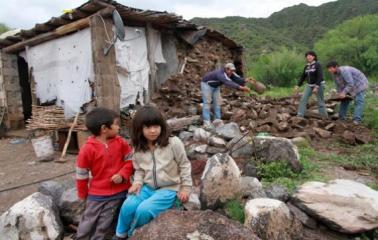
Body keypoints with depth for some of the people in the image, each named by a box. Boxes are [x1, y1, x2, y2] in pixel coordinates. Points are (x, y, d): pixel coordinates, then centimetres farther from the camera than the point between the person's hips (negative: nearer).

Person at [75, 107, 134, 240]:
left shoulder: (120, 142, -7)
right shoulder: (87, 149, -16)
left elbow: (130, 160, 2)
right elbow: (81, 174, -5)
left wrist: (123, 175, -15)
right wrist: (83, 195, 4)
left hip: (119, 192, 2)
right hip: (97, 194, -1)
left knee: (103, 225, 12)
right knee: (88, 223, 13)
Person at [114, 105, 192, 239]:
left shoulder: (173, 143, -15)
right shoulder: (138, 149, -1)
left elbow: (184, 165, -4)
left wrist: (186, 187, -4)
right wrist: (138, 182, -6)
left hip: (169, 189, -4)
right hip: (148, 187, 4)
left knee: (144, 209, -24)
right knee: (128, 206, -20)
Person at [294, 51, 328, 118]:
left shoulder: (318, 65, -11)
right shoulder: (306, 66, 8)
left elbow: (320, 76, -19)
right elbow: (303, 77, 12)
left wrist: (316, 87, -27)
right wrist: (297, 86, 5)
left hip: (319, 85, -6)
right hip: (309, 85, 6)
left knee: (320, 102, 0)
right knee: (303, 100, -8)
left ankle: (325, 117, 12)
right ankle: (300, 116, -9)